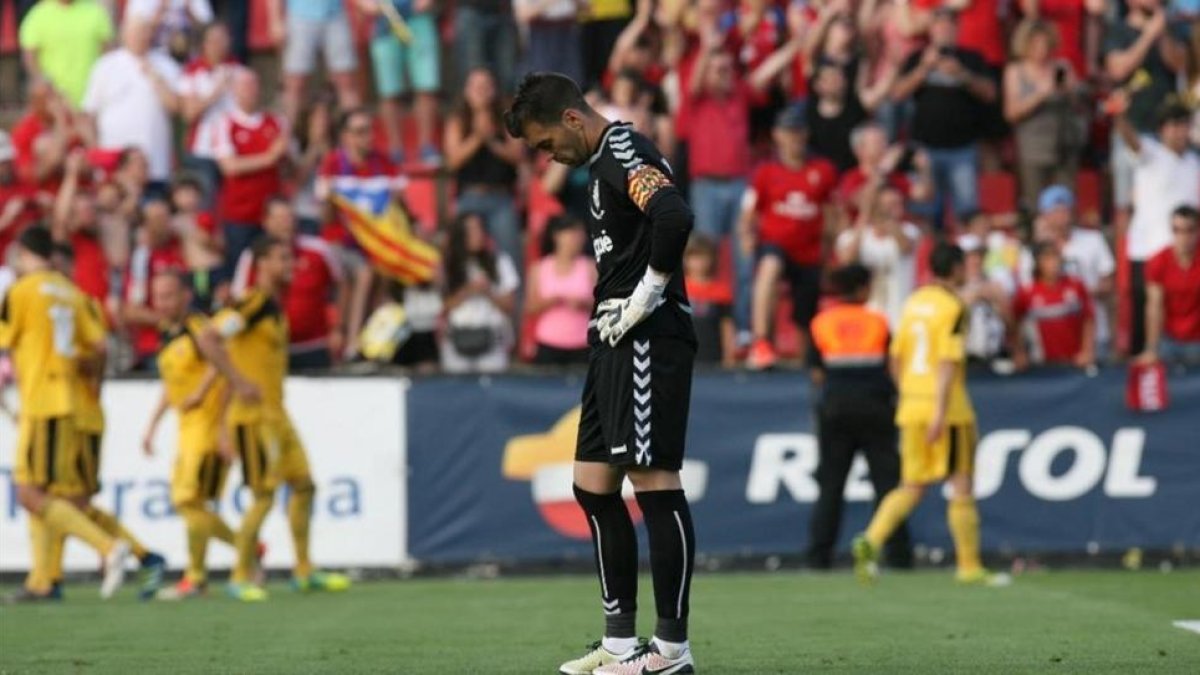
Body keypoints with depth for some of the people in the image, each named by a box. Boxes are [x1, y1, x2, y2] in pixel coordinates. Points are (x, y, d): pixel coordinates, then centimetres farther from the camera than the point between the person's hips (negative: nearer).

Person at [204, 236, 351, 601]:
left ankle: (304, 570, 21)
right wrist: (241, 383, -28)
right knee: (264, 495, -8)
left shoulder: (274, 307, 14)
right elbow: (208, 339, -25)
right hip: (253, 416, -9)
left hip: (275, 415, 9)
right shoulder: (252, 304, -15)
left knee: (304, 485, 13)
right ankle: (239, 578, 1)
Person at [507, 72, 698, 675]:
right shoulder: (604, 165, 20)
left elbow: (675, 218, -29)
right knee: (594, 486, 10)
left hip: (648, 336, -11)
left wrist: (649, 292, -19)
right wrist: (608, 314, 12)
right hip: (616, 340, 11)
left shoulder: (624, 153, -12)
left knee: (653, 479, -9)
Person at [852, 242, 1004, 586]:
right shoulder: (953, 307, -10)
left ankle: (871, 541, -11)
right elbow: (948, 362, -18)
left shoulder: (914, 302, 11)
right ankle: (969, 567, 6)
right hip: (948, 408, -6)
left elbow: (895, 357, 15)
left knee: (912, 487, 10)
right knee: (961, 485, 2)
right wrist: (940, 412, -22)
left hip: (911, 406, 6)